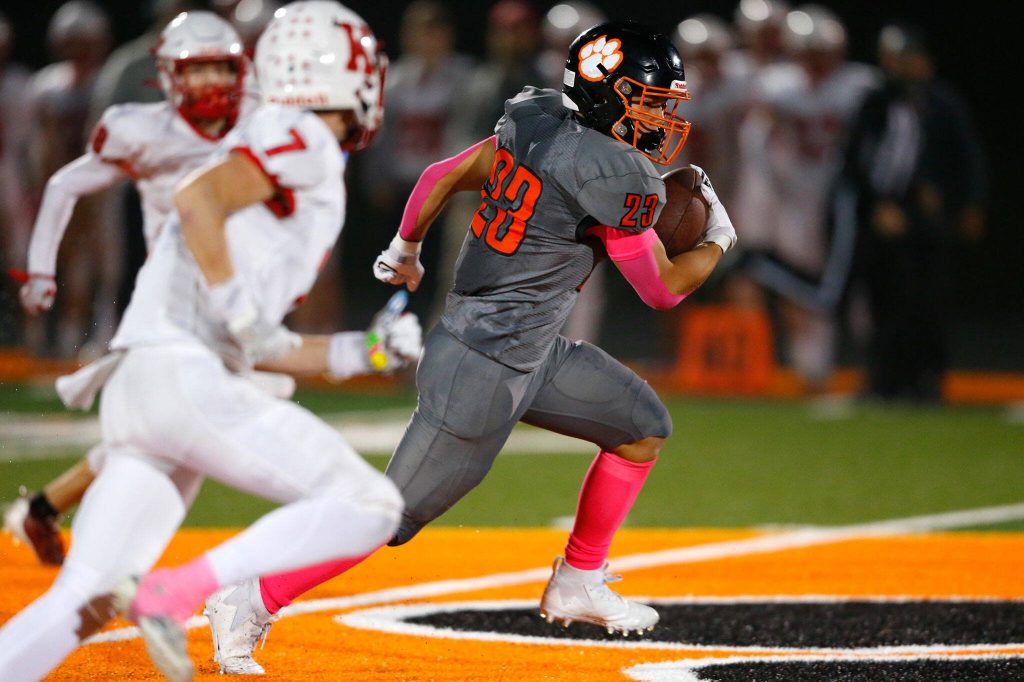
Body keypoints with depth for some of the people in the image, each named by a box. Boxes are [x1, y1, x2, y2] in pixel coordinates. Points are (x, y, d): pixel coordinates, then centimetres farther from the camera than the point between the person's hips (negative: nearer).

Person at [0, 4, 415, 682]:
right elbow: (197, 199, -16)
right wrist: (241, 314, -15)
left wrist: (360, 352, 32)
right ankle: (177, 593, -18)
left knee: (86, 602, 2)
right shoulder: (304, 142, 1)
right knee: (369, 506, -9)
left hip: (132, 393, 9)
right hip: (185, 377, -9)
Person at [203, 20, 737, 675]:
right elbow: (663, 289, -8)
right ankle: (249, 605, 3)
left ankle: (577, 584, 26)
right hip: (484, 372, -10)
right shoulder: (619, 179, -20)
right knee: (393, 517, -5)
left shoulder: (537, 123, 4)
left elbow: (443, 176, 14)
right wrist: (719, 241, 10)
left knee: (645, 425, 17)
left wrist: (405, 251, 30)